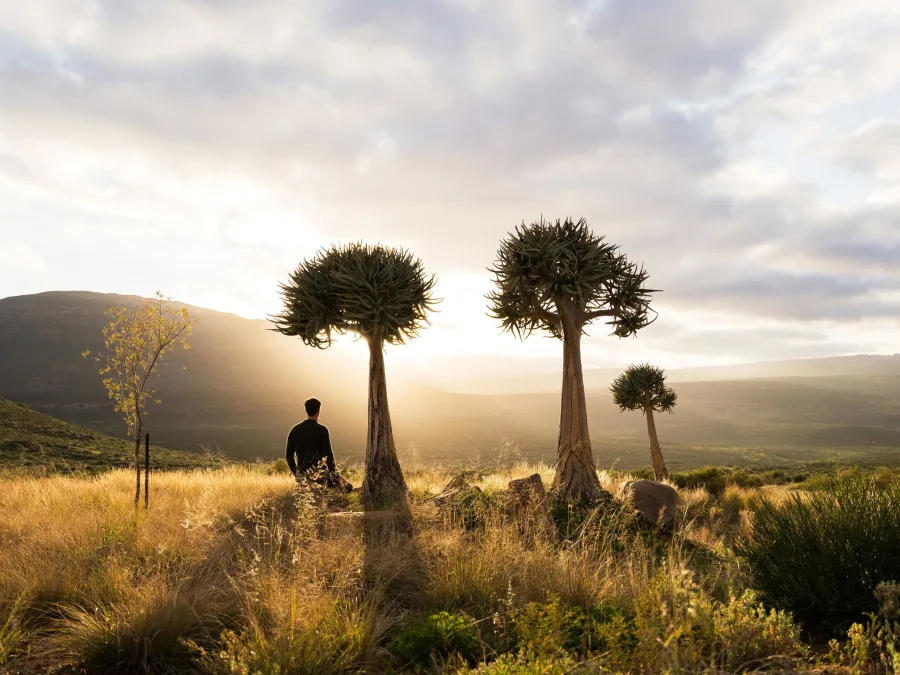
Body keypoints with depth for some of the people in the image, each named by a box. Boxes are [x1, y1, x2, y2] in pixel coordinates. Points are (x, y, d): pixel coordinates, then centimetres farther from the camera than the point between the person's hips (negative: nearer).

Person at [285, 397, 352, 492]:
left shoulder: (295, 430, 7)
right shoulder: (322, 430, -9)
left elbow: (288, 455, 10)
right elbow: (328, 455, -12)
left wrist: (296, 474, 21)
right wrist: (336, 475, 0)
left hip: (300, 476, 6)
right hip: (318, 474, -6)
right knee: (347, 487, 0)